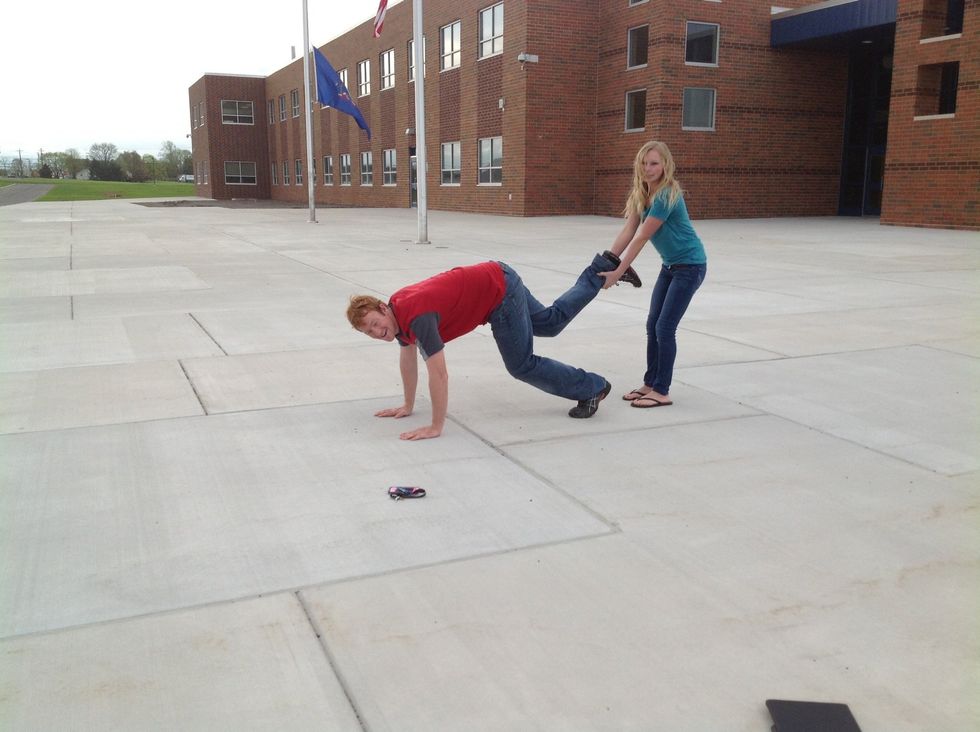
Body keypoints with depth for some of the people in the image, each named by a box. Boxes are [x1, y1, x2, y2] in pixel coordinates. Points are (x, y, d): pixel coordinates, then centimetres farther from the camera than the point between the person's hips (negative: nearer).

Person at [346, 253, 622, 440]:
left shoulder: (416, 316, -31)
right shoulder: (396, 311, -5)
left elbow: (439, 374, -32)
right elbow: (408, 356, 10)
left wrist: (436, 427, -28)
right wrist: (408, 406, 14)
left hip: (499, 291, -8)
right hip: (496, 279, 8)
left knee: (522, 364, -1)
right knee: (551, 321, 25)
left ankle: (592, 387, 12)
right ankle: (600, 268, 37)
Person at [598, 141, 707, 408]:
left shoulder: (666, 196, -25)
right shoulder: (641, 194, 1)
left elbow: (640, 238, -25)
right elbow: (628, 231, -3)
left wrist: (618, 273, -24)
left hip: (690, 266, -8)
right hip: (670, 265, 8)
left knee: (665, 327, -9)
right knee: (653, 325, 8)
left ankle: (661, 392, 0)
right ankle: (650, 384, 18)